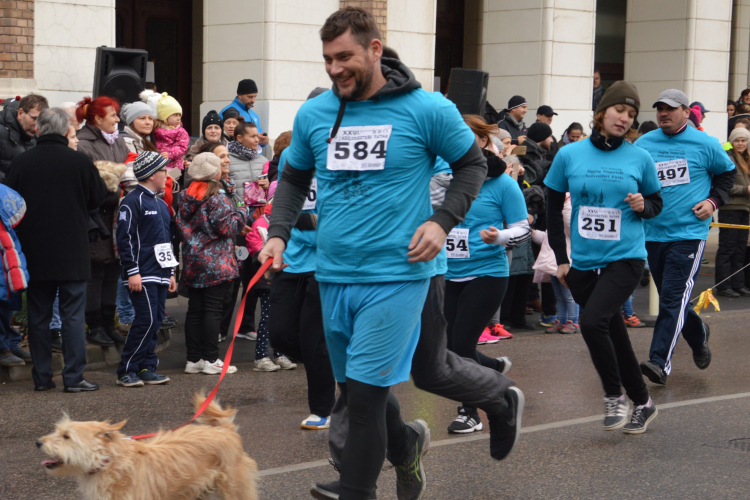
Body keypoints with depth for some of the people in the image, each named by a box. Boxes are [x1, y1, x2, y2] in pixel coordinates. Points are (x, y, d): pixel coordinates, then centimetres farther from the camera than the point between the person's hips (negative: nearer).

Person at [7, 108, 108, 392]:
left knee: (38, 316, 10)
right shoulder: (80, 161, -10)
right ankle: (74, 377, 2)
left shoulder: (20, 163, -5)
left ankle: (42, 377, 13)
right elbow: (99, 197, 2)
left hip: (34, 253, 2)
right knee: (73, 315, 3)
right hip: (72, 252, -2)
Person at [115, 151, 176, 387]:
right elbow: (125, 239, -13)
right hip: (142, 274, -9)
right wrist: (132, 271, -17)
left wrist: (171, 272, 22)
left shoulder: (161, 204, 19)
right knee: (146, 319, -12)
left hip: (160, 274, 9)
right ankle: (126, 370, -5)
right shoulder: (132, 201, -9)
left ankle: (147, 368, 12)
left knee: (156, 321, 7)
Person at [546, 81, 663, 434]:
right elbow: (554, 208, 8)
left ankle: (614, 395, -2)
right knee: (612, 333, 9)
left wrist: (643, 206, -11)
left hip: (625, 258, -3)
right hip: (583, 261, 3)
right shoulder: (570, 155, 1)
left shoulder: (639, 159, -1)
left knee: (593, 321, -22)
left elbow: (656, 202, 13)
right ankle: (642, 403, 26)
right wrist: (560, 259, 6)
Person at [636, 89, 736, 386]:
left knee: (673, 299, -13)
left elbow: (727, 172, 14)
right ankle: (698, 336, 42)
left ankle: (660, 362, -16)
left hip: (688, 234, -4)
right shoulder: (643, 144, 5)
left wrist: (714, 200, 0)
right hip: (652, 233, 4)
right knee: (670, 297, 15)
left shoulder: (704, 144, -1)